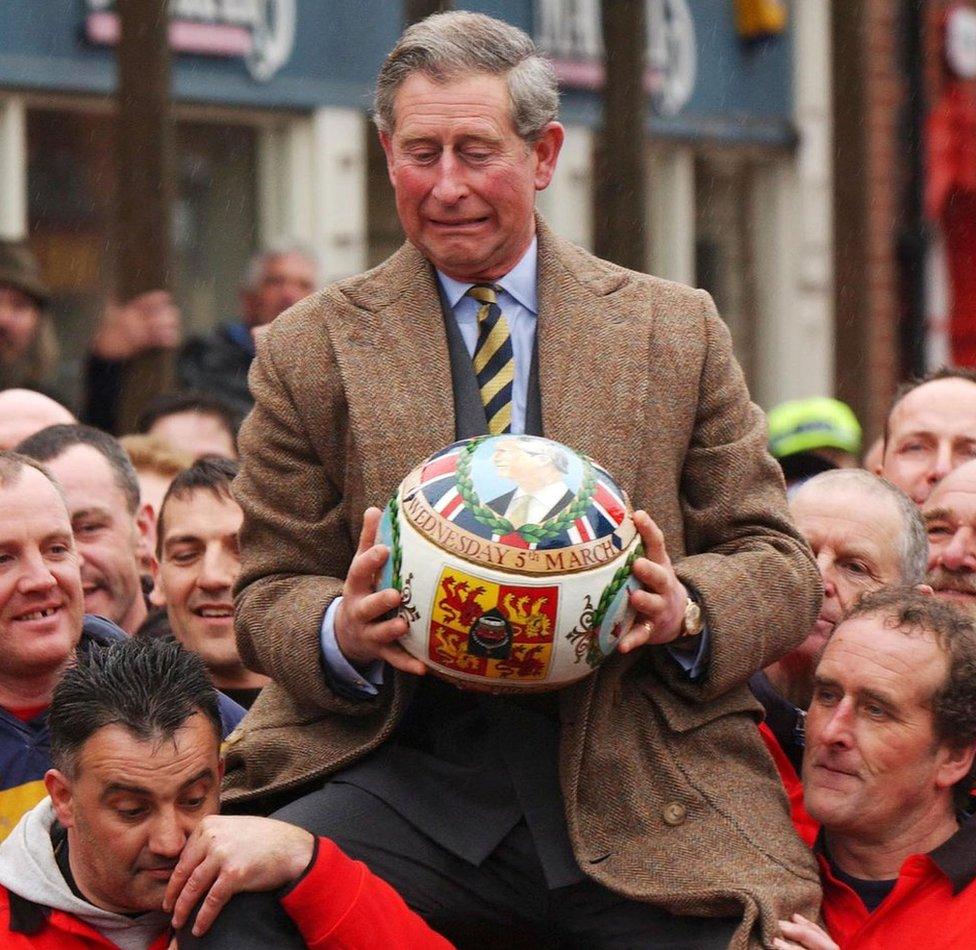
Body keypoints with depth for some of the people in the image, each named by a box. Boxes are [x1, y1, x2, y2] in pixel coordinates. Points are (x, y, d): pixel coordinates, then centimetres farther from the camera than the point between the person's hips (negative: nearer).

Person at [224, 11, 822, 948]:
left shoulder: (677, 332, 12)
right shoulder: (308, 350, 10)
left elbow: (778, 565, 12)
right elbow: (269, 595, 11)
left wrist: (686, 609, -11)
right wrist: (342, 632, -14)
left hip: (636, 791, 1)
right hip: (402, 777, -1)